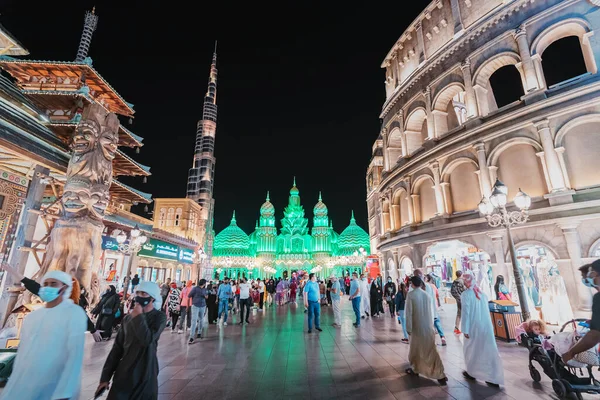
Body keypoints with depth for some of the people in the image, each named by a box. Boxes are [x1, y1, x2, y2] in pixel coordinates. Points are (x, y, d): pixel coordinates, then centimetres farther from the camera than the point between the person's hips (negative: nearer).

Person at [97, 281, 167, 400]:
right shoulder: (128, 318, 3)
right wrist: (105, 377, 4)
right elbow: (117, 348, 7)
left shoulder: (159, 317, -10)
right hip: (123, 374, 3)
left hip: (145, 375, -3)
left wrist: (138, 317, -17)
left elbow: (147, 340, -24)